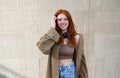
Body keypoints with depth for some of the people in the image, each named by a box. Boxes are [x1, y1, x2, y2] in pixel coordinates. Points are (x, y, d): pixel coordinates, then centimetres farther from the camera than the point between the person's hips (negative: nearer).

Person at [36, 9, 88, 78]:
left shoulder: (76, 37, -3)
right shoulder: (53, 36, -2)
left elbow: (80, 59, 2)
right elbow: (43, 47, -23)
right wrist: (52, 29, -17)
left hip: (70, 71, 0)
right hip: (55, 72, 1)